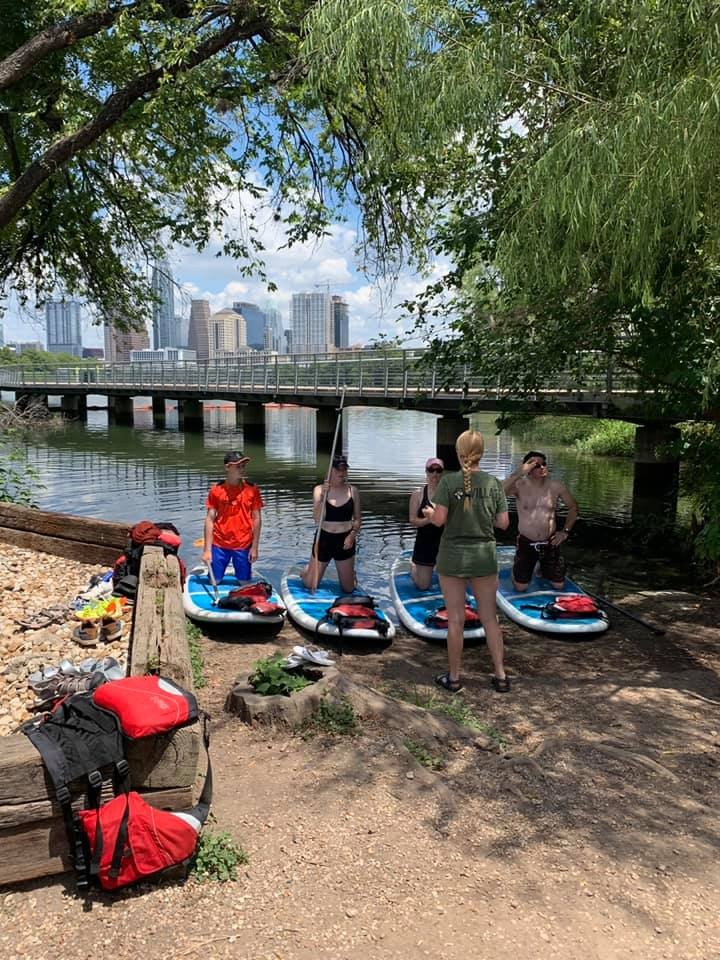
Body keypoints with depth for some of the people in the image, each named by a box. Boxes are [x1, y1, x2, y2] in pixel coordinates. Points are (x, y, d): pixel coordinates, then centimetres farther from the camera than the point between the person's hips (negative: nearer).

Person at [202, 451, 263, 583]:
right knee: (214, 582, 7)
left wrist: (255, 547, -4)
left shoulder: (252, 489, -3)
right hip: (219, 545, 0)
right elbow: (210, 519, -2)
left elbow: (257, 519, -1)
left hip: (243, 545, 0)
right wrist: (207, 550, -6)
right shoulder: (216, 490, -3)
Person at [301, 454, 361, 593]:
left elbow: (357, 519, 3)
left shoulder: (352, 491, -3)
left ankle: (350, 572, 44)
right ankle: (309, 569, 45)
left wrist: (352, 535, -15)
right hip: (324, 539, -1)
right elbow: (318, 519, -17)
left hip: (344, 540, 1)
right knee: (310, 585, 11)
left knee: (348, 589, 11)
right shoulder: (319, 490, -8)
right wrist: (323, 496, -29)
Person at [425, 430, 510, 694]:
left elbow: (439, 519, -17)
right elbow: (503, 523, -3)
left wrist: (429, 512, 5)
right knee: (489, 618, 14)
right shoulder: (493, 483, -4)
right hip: (484, 556, 2)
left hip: (453, 556, -2)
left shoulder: (448, 481, -12)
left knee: (456, 620, 8)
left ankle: (453, 677, 20)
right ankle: (500, 676, 20)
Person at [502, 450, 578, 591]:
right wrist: (519, 472, -37)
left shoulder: (556, 486, -6)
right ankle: (517, 571, 39)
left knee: (559, 585, 13)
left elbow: (573, 507, 9)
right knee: (520, 588, 5)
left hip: (550, 543, 2)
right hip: (526, 543, -2)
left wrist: (565, 531, 3)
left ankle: (544, 568, 44)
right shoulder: (519, 485, -15)